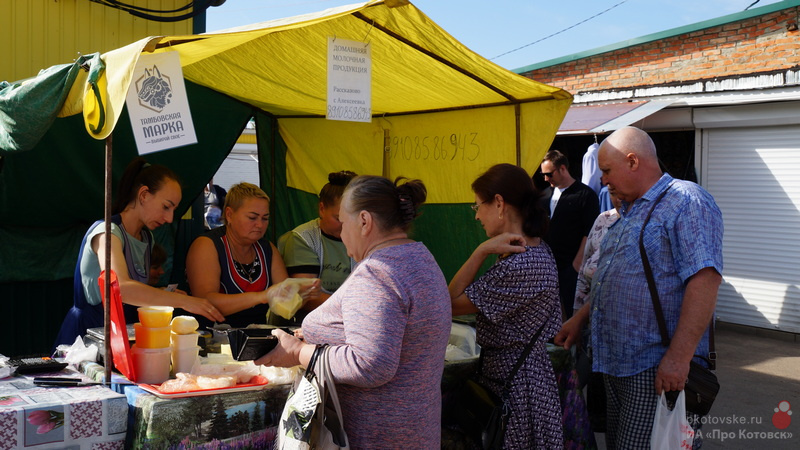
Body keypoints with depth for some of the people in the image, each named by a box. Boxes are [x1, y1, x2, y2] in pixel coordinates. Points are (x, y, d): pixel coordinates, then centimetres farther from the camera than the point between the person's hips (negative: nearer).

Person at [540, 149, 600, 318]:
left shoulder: (586, 195, -5)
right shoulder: (548, 195, 13)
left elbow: (590, 233, -9)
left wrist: (577, 263, -12)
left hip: (571, 267, -5)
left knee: (573, 312, -2)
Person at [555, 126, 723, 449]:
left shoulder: (686, 201, -12)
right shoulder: (629, 212, 20)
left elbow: (704, 279, -22)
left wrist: (679, 356, -27)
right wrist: (580, 318, 23)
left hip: (657, 369, -9)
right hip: (616, 362, 9)